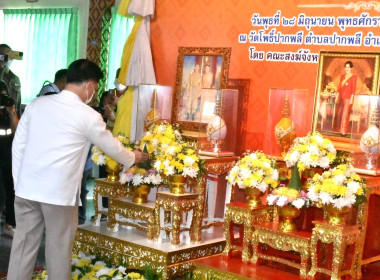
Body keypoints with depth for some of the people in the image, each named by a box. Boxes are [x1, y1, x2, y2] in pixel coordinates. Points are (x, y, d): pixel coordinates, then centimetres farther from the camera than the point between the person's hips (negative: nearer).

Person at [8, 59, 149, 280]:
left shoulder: (36, 104, 6)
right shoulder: (88, 116, -7)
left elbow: (18, 146, 8)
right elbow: (112, 146, 6)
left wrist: (19, 182, 15)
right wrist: (134, 157, 25)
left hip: (27, 188, 5)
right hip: (59, 192, -4)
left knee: (23, 246, 11)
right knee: (59, 249, 8)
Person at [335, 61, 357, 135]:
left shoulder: (353, 77, -4)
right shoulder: (342, 76, 14)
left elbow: (353, 88, -7)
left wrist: (351, 98, -13)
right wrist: (337, 97, 13)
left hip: (348, 97, -6)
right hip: (341, 97, 6)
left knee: (345, 114, -8)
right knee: (339, 113, 7)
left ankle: (343, 131, -7)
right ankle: (340, 130, 15)